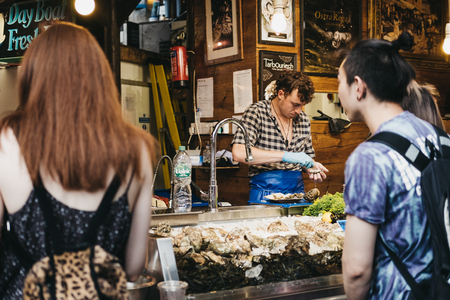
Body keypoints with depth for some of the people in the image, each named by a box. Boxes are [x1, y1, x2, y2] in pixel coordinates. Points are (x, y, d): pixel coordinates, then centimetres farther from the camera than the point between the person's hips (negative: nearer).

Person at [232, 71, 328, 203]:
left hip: (297, 191, 5)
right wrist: (285, 156, -21)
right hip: (265, 191, -5)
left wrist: (311, 166, 3)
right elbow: (239, 153, -19)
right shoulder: (256, 112, -5)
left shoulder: (303, 119, 13)